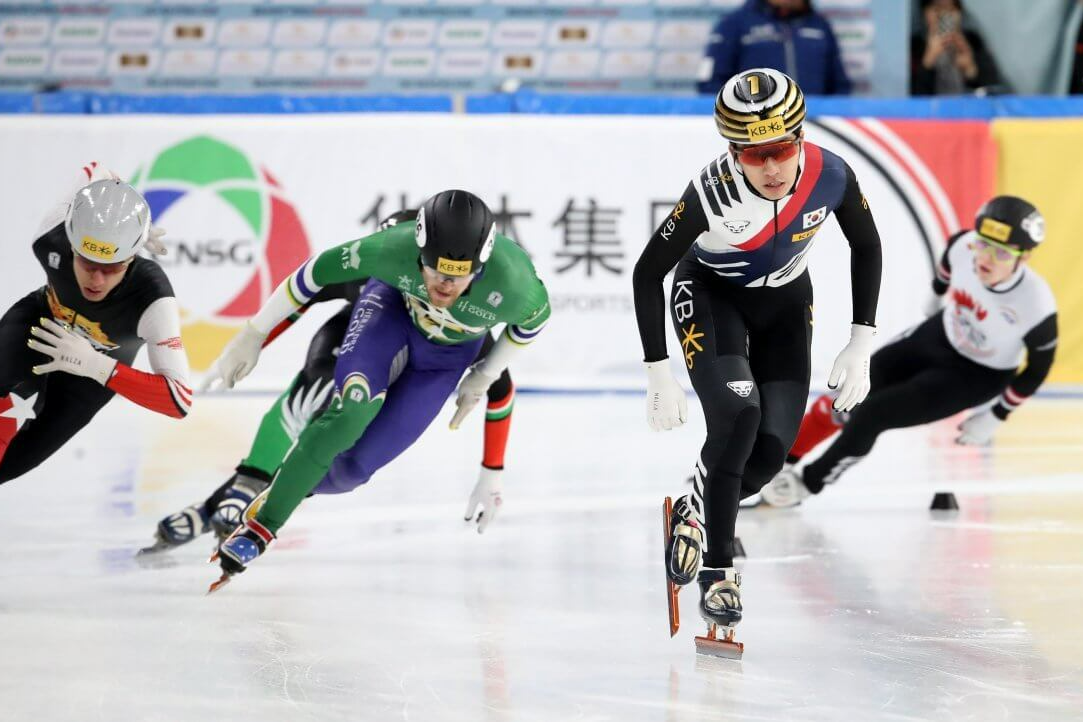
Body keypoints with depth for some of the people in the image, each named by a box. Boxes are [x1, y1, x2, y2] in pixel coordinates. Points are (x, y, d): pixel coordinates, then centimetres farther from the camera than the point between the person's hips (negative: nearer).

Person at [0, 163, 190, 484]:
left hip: (98, 364, -1)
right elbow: (95, 172, -15)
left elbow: (179, 400, -40)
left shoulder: (152, 298, -41)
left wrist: (94, 365, -48)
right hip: (40, 321, 1)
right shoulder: (52, 238, -35)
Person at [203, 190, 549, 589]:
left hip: (446, 355, 1)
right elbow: (320, 269, -18)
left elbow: (534, 320, -10)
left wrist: (482, 380, 2)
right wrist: (255, 333, -10)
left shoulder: (513, 284, -36)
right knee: (349, 414, -31)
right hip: (393, 306, -1)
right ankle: (260, 526, -21)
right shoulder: (395, 249, -36)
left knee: (353, 466, -11)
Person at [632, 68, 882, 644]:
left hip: (784, 303, 4)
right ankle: (716, 571, -12)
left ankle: (697, 516, 25)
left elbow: (866, 246, -5)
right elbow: (647, 273, -21)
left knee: (772, 449, -6)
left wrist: (861, 346, -6)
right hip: (709, 294, -3)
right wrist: (658, 375, -21)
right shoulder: (713, 191, -34)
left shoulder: (830, 176, -26)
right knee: (736, 414, -26)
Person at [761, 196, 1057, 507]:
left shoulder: (1036, 305, -36)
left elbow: (1038, 366, -16)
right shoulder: (963, 247, -27)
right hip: (939, 335, 4)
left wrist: (996, 417, -8)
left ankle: (808, 482, 10)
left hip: (977, 376, -4)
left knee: (872, 414, -13)